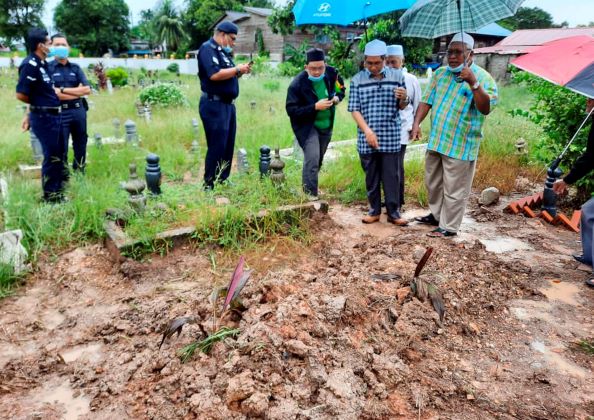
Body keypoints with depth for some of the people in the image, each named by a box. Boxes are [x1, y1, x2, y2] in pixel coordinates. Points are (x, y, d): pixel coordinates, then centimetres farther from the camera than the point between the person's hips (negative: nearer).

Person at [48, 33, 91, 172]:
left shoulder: (75, 67, 11)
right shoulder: (48, 68, -1)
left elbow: (87, 89, -1)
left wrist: (63, 90, -9)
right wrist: (78, 92, -7)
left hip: (79, 111, 4)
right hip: (60, 113, -4)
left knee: (80, 146, 12)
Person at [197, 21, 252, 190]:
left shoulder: (223, 51, 19)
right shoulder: (208, 48, -9)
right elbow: (214, 75, -24)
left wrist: (240, 72, 4)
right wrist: (237, 69, -13)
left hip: (227, 104, 10)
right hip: (214, 105, -9)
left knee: (228, 146, 12)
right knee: (217, 147, -8)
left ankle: (223, 181, 21)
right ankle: (209, 186, 0)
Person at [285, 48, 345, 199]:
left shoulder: (332, 73, -9)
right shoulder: (297, 84, -23)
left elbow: (340, 89, 10)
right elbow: (291, 110, -23)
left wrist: (337, 97, -14)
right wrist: (315, 107, -31)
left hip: (326, 125, 6)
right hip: (307, 126, -6)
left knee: (319, 159, 19)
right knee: (312, 159, -19)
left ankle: (311, 187, 40)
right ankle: (310, 195, -7)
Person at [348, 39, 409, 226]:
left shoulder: (397, 76, 3)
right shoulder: (357, 80, 1)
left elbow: (402, 107, 9)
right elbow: (354, 109, -2)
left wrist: (404, 98, -15)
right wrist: (367, 131, -14)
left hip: (390, 138, 0)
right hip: (367, 139, 0)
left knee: (391, 176, 4)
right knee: (371, 177, 10)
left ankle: (393, 212, 16)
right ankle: (374, 211, 24)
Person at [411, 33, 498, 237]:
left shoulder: (482, 77, -9)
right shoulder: (440, 73, 9)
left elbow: (486, 109, -21)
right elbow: (426, 101, 9)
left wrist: (473, 83, -32)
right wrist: (417, 123, -6)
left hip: (461, 145, -6)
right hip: (436, 141, 6)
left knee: (454, 190, 1)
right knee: (433, 183, 20)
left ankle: (449, 226, 14)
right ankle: (436, 214, 38)